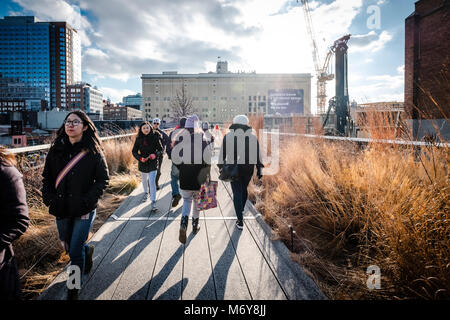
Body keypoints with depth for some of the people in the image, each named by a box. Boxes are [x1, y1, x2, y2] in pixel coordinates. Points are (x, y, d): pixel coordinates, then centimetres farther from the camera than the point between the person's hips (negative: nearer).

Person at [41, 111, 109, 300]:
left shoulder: (94, 152, -9)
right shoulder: (56, 150, 2)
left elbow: (103, 179, -6)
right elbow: (47, 177, 10)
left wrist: (87, 200, -15)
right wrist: (49, 198, -4)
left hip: (84, 211, -4)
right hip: (61, 209, 4)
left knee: (75, 252, 0)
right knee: (68, 247, 19)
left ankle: (74, 291, 22)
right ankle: (87, 251, 53)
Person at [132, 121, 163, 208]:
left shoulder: (155, 137, -9)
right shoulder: (139, 139, -4)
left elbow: (161, 149, -3)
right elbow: (134, 151, 1)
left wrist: (155, 154, -23)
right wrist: (140, 158, -16)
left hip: (153, 163, -3)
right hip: (143, 163, 4)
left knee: (152, 182, -12)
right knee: (144, 180, 23)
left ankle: (153, 201, -6)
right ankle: (146, 193, 50)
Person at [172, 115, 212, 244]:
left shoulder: (180, 139, -2)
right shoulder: (203, 139, -6)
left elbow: (175, 158, -3)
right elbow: (208, 157, -8)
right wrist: (207, 171, 5)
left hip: (184, 176, 1)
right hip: (199, 177, 0)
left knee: (187, 200, 13)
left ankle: (183, 225, -11)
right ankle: (195, 225, 30)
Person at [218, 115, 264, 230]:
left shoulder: (228, 136, -1)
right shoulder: (253, 137, 2)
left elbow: (222, 153, 2)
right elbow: (258, 154, 2)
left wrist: (221, 166, 12)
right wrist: (259, 168, 8)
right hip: (248, 167, 2)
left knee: (237, 192, 2)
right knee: (244, 189, 22)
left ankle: (240, 220, -2)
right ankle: (241, 210, 42)